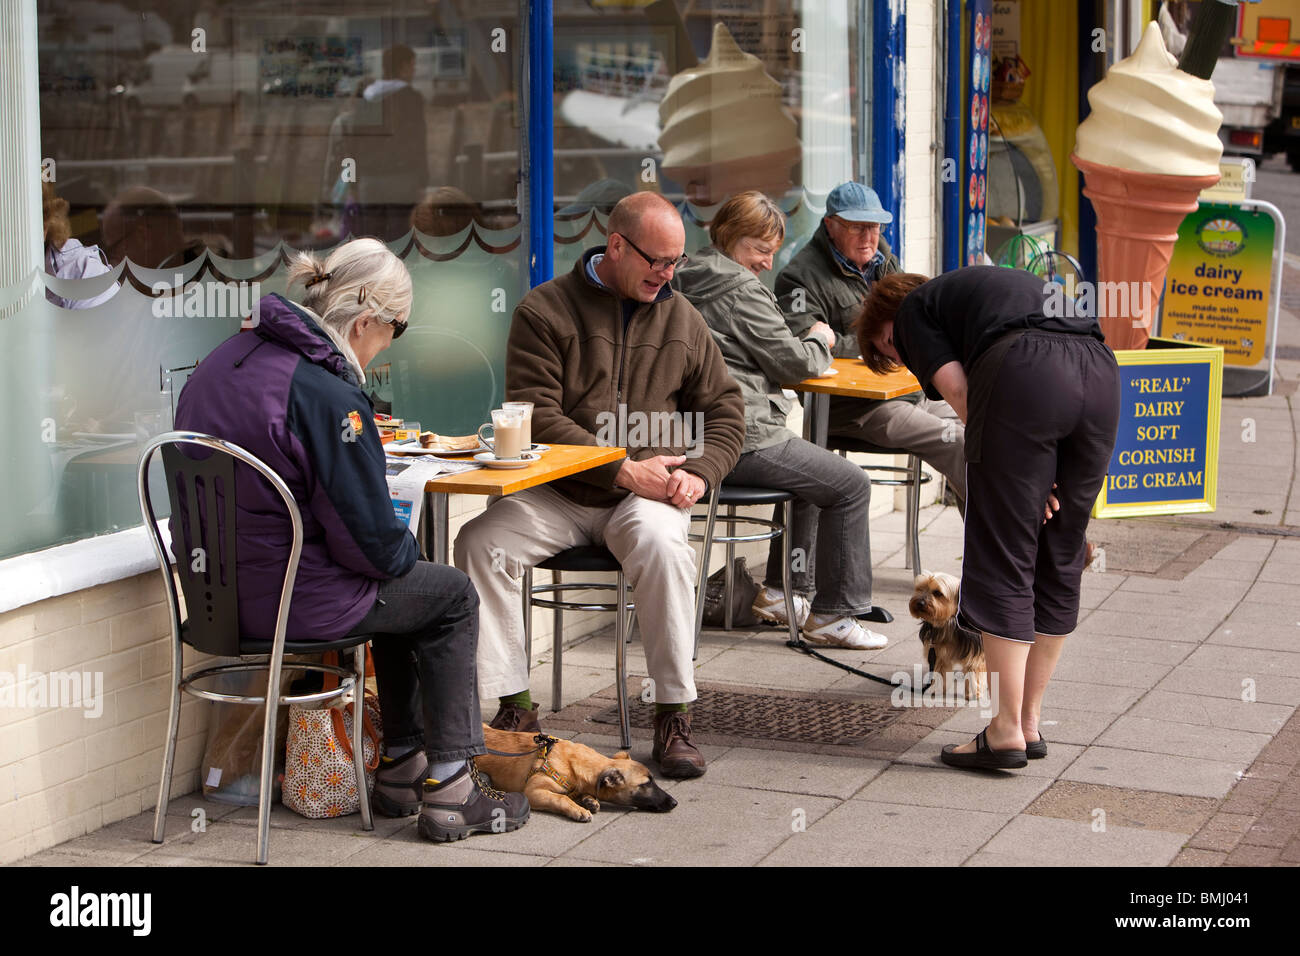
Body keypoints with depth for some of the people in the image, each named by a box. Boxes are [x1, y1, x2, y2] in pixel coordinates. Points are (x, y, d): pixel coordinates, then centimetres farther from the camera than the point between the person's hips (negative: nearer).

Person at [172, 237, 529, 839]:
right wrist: (406, 550, 4)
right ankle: (448, 789, 12)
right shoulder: (326, 395, -23)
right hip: (289, 601, -9)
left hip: (215, 591, 9)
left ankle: (401, 767, 32)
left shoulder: (227, 358, 4)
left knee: (403, 585, 29)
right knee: (452, 596, 12)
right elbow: (371, 541, -20)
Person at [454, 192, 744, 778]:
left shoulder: (681, 318, 13)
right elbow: (535, 417, -10)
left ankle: (674, 715, -24)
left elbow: (724, 409, 17)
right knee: (480, 543, -26)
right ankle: (515, 707, -16)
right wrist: (624, 469, -17)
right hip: (558, 493, -1)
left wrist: (699, 472, -4)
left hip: (647, 492, 1)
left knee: (661, 543, -33)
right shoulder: (546, 310, 0)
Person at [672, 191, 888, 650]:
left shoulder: (688, 282, 16)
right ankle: (833, 614, 2)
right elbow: (794, 362, -10)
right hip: (742, 440, -10)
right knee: (851, 485, -1)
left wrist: (809, 347, 15)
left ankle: (779, 591, 30)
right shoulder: (742, 291, -14)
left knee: (812, 474, 31)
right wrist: (820, 341, 11)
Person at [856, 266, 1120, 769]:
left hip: (1023, 373, -6)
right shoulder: (994, 282, 40)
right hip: (1101, 371, 7)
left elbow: (958, 391, 4)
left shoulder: (911, 312, 22)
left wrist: (1011, 469, 8)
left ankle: (1007, 730, 2)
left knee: (1003, 558, 1)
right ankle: (1029, 722, 21)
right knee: (1060, 561, 13)